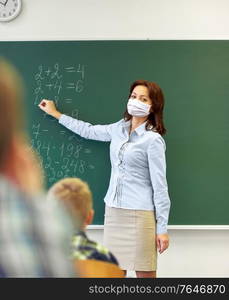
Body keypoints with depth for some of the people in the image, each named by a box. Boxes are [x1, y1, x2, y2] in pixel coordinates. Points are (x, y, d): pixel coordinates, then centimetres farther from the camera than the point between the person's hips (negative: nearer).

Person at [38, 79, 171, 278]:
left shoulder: (153, 140, -10)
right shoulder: (119, 129, 9)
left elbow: (160, 186, -10)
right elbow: (89, 131, 26)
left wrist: (162, 228, -11)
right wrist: (55, 113, 33)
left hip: (139, 214, -6)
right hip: (113, 210, 6)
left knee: (144, 273, -1)